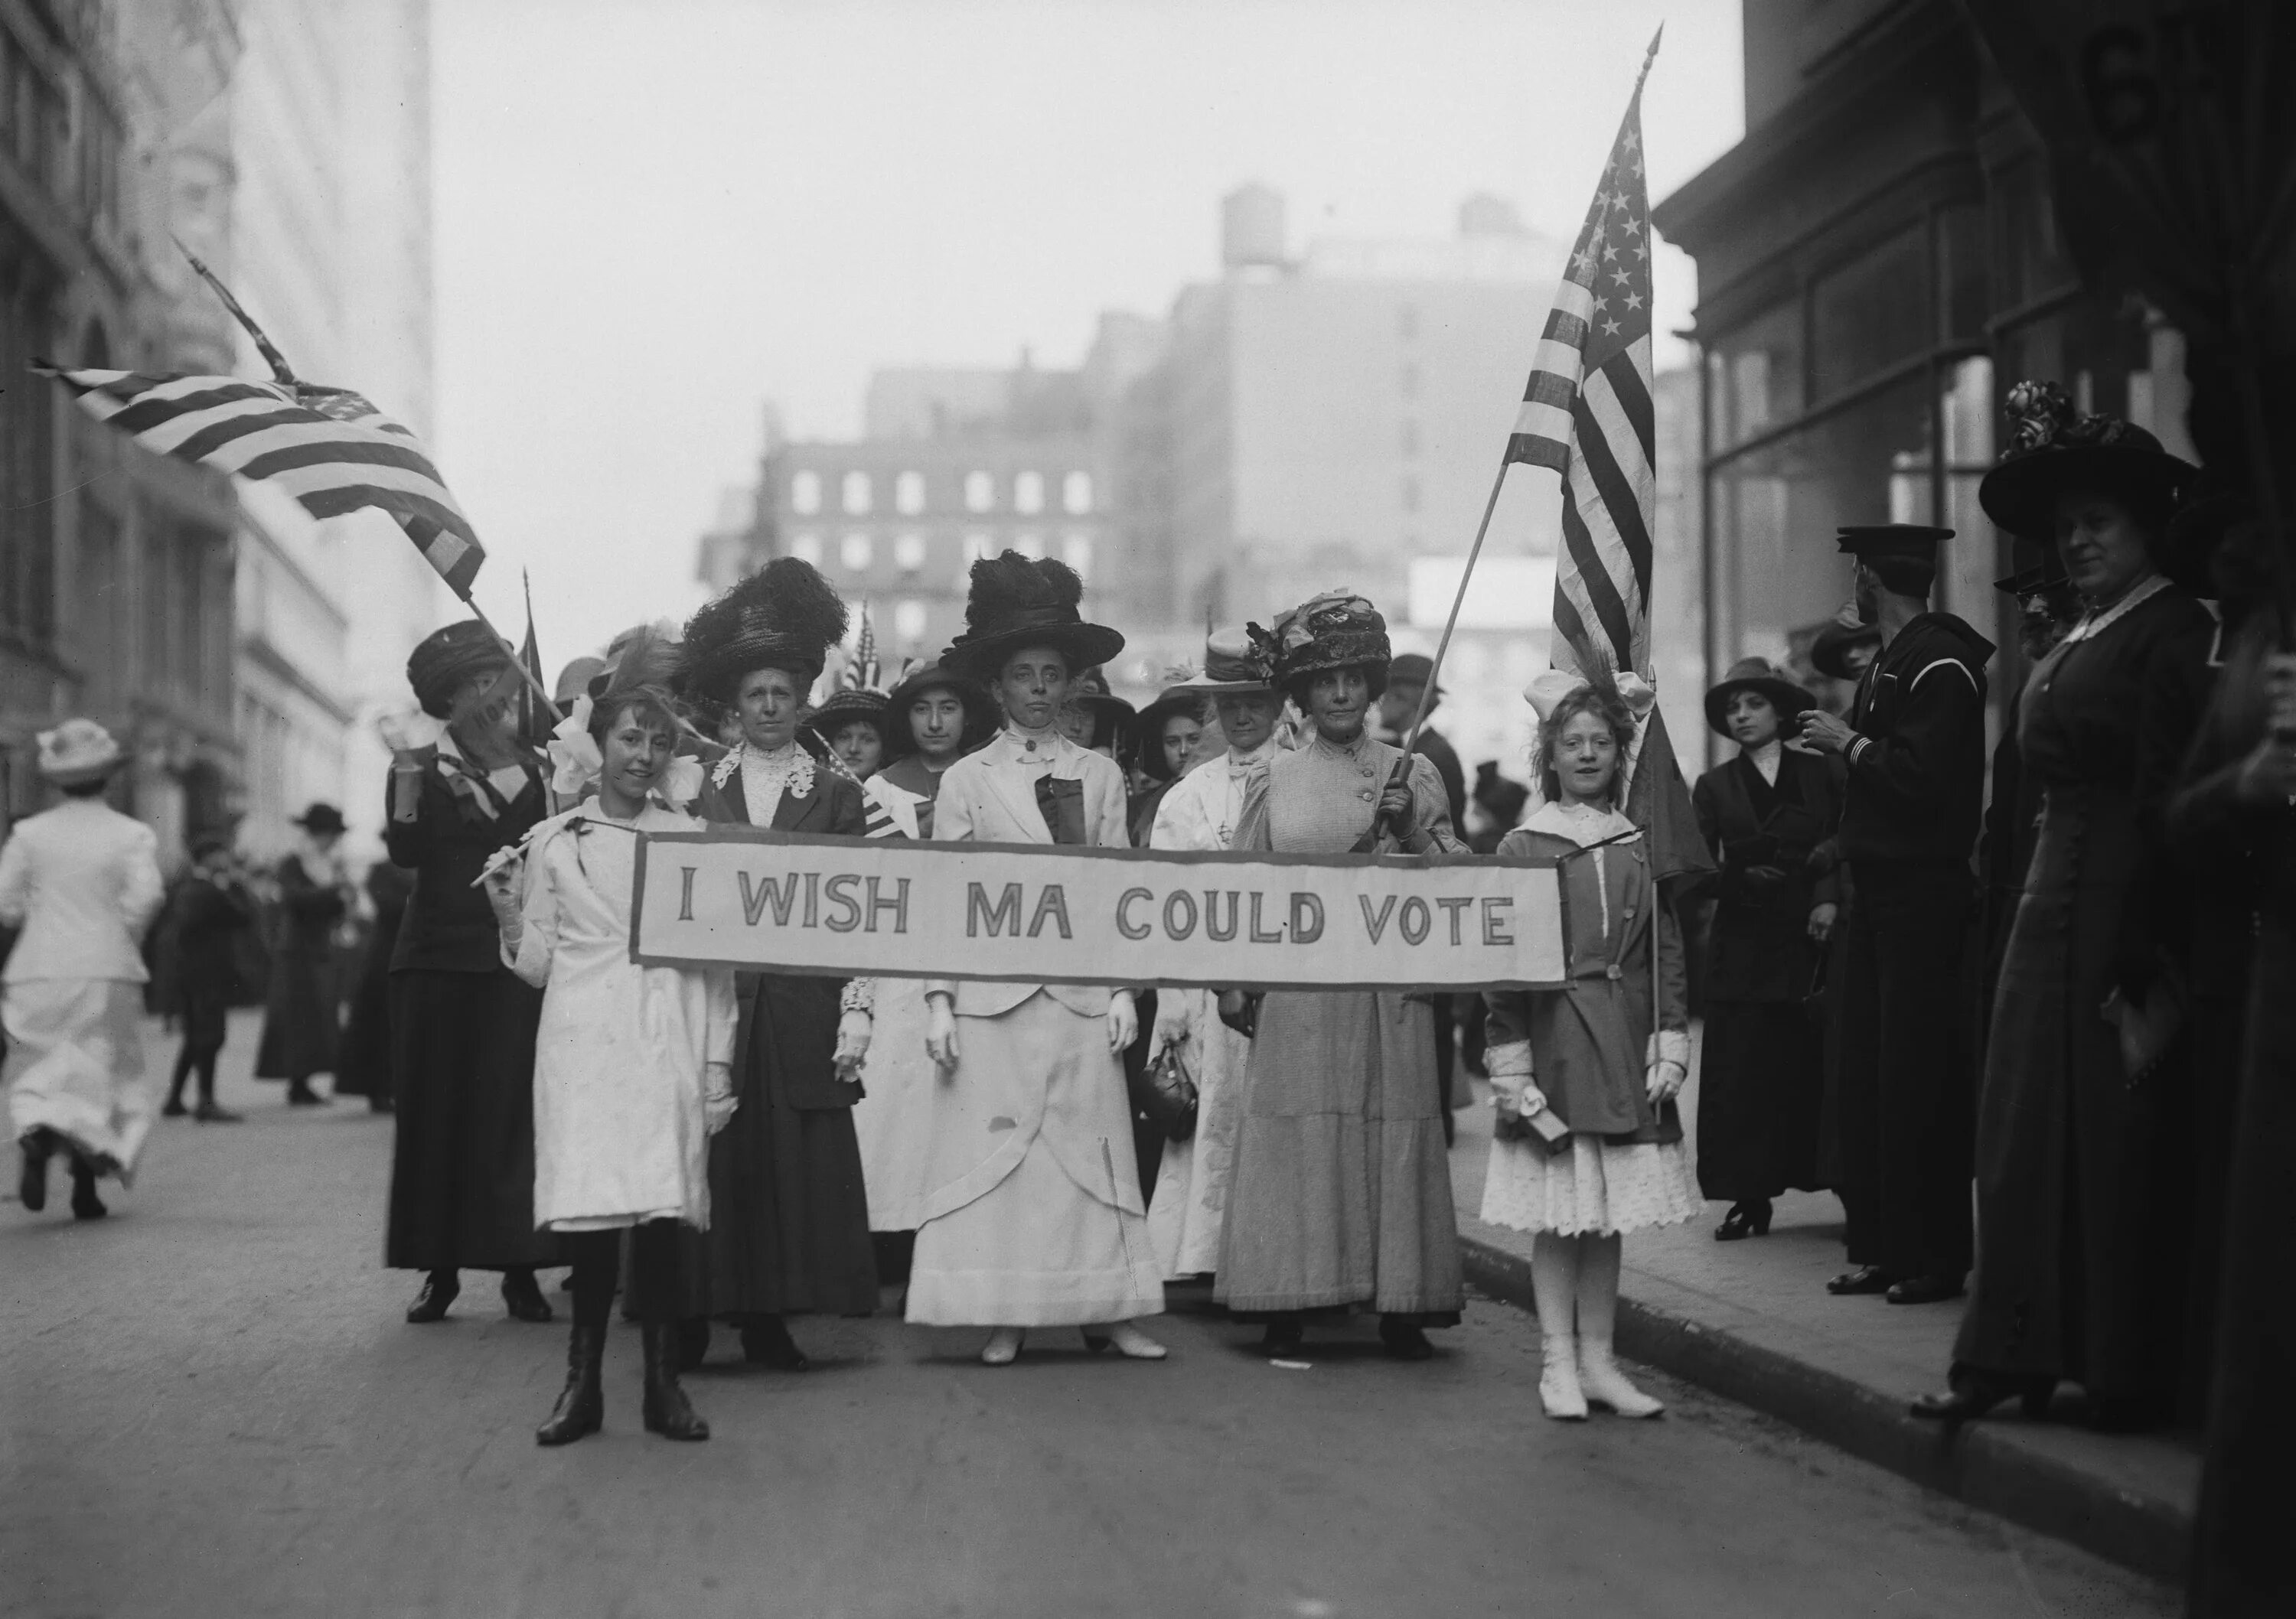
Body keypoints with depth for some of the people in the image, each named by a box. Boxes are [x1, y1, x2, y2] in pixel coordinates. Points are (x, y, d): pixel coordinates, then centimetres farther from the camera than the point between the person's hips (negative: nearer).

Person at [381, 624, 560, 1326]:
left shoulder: (529, 763, 8)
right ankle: (439, 1267, 5)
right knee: (433, 1110, 0)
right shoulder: (422, 760, 5)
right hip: (435, 956, 0)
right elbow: (404, 851, -7)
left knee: (512, 1109, -3)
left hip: (512, 957, 0)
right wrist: (409, 776, -19)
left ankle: (518, 1268, 1)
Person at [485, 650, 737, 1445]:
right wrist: (508, 915, -7)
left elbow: (717, 963, 10)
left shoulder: (692, 838, 10)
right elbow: (538, 964, 11)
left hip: (667, 1043, 0)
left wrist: (717, 1061, 3)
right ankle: (583, 1385, -2)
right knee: (590, 1212, -8)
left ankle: (663, 1385, 1)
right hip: (583, 1042, 0)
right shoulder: (554, 841, 10)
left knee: (661, 1212, -6)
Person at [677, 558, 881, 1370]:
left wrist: (857, 1011, -3)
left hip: (801, 1003, 0)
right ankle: (690, 1323, 4)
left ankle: (770, 1321, 6)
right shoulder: (697, 790, 10)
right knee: (710, 1160, -3)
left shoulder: (837, 796, 9)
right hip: (711, 1000, 0)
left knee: (795, 1163, -2)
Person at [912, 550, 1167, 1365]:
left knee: (1092, 1145, 1)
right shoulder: (966, 779, 5)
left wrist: (1124, 989, 2)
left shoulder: (1101, 776, 10)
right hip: (992, 988, -1)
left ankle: (1105, 1307, 7)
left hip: (1082, 991, 2)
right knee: (992, 1144, -3)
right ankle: (1003, 1317, 3)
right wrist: (938, 1000, -3)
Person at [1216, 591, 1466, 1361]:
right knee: (1295, 1135, -2)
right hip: (1294, 988, 0)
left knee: (1394, 1132, -1)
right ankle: (1287, 1305, 2)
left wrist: (1411, 829, -10)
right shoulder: (1278, 778, 8)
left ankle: (1401, 1305, 5)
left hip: (1389, 987, 0)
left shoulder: (1411, 773, 8)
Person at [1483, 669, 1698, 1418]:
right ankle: (1558, 1365, 7)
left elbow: (1669, 951, 9)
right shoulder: (1524, 848, -1)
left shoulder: (1642, 845, 8)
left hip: (1625, 1046, 3)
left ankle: (1598, 1360, 15)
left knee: (1610, 1214, 7)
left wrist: (1671, 1043, 1)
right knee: (1558, 1214, -1)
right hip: (1554, 1041, -3)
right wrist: (1511, 1061, -7)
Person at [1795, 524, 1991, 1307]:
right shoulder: (1885, 663, 15)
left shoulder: (1940, 662, -13)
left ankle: (1933, 1257, 1)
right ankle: (1878, 1248, 16)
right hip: (1878, 890, 9)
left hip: (1924, 893, -9)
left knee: (1918, 1075, -6)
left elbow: (1921, 775, -22)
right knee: (1861, 1068, 10)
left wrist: (1849, 744, -11)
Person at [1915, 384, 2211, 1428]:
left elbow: (2165, 806, -16)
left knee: (2118, 1143, -1)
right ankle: (2011, 1359, 11)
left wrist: (2147, 972, -19)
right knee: (2025, 1134, 7)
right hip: (2050, 910, 8)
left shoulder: (2174, 635, -11)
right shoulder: (2072, 647, 16)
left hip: (2124, 919, -8)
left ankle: (2126, 1378, 8)